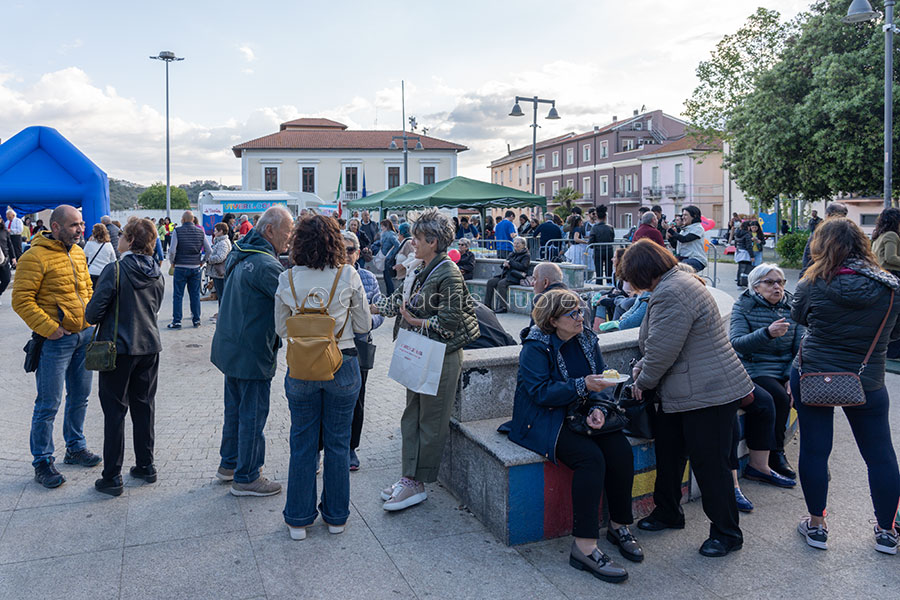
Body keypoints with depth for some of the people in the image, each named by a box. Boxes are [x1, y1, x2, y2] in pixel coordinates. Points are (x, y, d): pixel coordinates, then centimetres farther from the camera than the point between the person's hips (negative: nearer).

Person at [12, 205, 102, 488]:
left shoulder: (78, 253, 10)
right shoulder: (35, 257, -14)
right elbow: (21, 300, -15)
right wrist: (48, 327, -18)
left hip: (84, 335, 7)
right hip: (56, 340, -7)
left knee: (80, 397, 17)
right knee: (49, 404, 0)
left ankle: (76, 447, 33)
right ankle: (43, 462, 13)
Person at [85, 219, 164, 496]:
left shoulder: (115, 270, -15)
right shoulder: (157, 273, 4)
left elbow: (94, 311, -14)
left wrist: (93, 318, 7)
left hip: (118, 348, -5)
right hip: (149, 346, 5)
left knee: (115, 411, 2)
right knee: (144, 407, 14)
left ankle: (112, 477, 8)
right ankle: (145, 466, 24)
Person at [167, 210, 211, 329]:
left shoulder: (177, 231, -8)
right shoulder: (200, 232, 3)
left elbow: (172, 250, -13)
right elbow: (209, 250, 2)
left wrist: (172, 262, 3)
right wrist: (202, 261, 15)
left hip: (181, 267, -3)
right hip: (195, 268, 3)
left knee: (178, 295, 3)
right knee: (195, 295, 10)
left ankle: (176, 321, 4)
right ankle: (196, 320, 14)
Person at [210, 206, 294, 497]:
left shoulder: (238, 255, 8)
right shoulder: (266, 265, -23)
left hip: (230, 349, 10)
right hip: (253, 353, -10)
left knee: (235, 408, 21)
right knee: (253, 413, 2)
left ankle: (229, 463, 35)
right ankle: (246, 478, 13)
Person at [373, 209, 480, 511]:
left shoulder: (448, 274, -17)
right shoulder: (422, 271, 10)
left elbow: (450, 320, -20)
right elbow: (400, 300, 19)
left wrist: (417, 322, -12)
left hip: (441, 358, -9)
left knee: (431, 422, 2)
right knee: (412, 416, 14)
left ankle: (417, 484, 11)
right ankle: (410, 477, 24)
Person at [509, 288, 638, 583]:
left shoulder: (586, 340, 9)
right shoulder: (535, 348, -11)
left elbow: (603, 379, 7)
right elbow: (541, 392, -20)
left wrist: (599, 408, -13)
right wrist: (583, 386, -28)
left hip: (580, 415, 6)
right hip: (545, 420, -6)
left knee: (620, 449, -19)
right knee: (591, 457, -29)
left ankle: (619, 525, 1)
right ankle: (584, 547, -24)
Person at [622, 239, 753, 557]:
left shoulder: (670, 293, -22)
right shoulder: (677, 283, 14)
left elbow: (662, 352, -21)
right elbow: (661, 347, 21)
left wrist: (642, 382, -4)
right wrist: (641, 366, 7)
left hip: (707, 394, -11)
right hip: (681, 394, 11)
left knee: (710, 463, 1)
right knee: (668, 453, 19)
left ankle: (727, 533, 16)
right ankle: (668, 513, 36)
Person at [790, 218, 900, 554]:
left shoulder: (814, 284, -12)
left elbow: (797, 316, 7)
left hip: (812, 375, -1)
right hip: (867, 383, 2)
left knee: (814, 449, 8)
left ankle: (816, 525, 19)